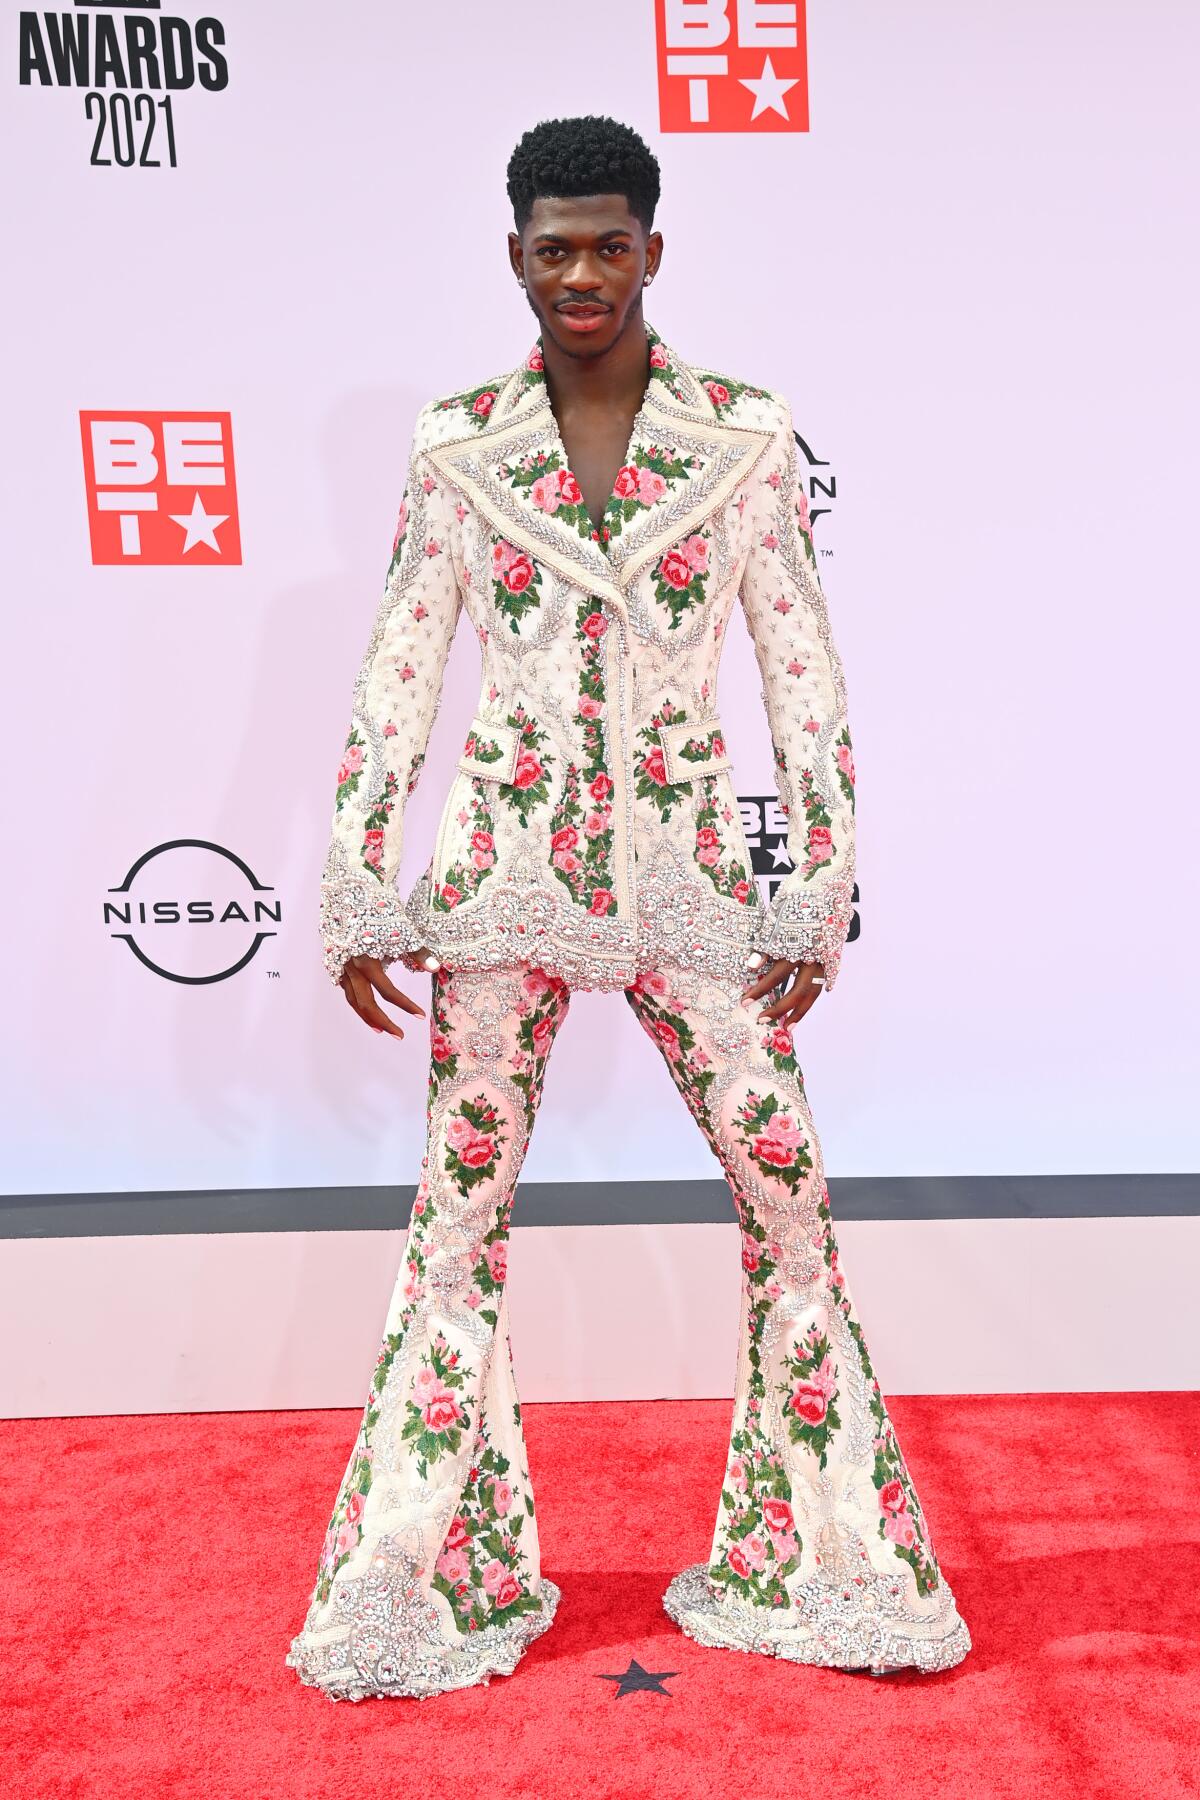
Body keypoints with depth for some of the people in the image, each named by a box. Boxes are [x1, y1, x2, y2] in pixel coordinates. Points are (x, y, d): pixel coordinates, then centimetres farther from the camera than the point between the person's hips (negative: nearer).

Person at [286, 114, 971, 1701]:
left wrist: (827, 885, -1)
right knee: (460, 1210, 6)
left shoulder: (745, 435, 2)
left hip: (687, 872, 0)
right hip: (502, 872, 1)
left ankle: (816, 1558, 25)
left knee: (790, 1194, 1)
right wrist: (358, 894, 1)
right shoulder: (457, 443, 3)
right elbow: (396, 673, 4)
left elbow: (803, 668, 2)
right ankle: (438, 1575, 27)